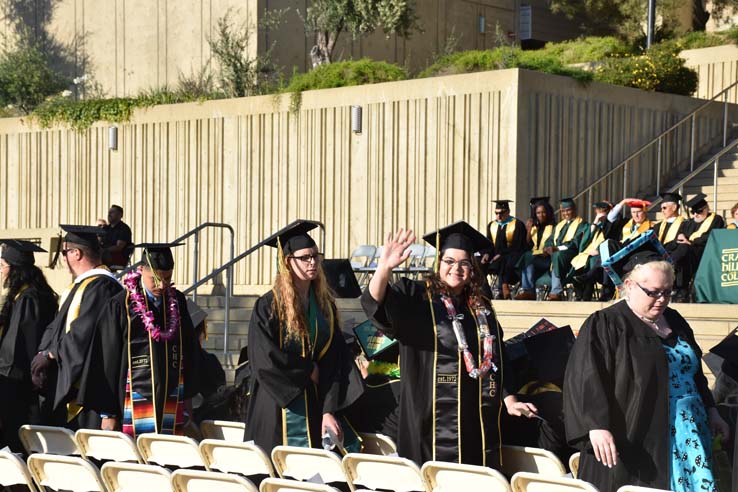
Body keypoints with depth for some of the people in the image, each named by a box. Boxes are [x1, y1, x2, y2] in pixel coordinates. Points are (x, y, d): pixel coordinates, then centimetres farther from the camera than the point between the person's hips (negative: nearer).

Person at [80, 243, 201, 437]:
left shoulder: (177, 302, 6)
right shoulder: (120, 306, -7)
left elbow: (189, 350, 15)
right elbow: (107, 361, -6)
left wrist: (188, 396, 14)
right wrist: (108, 413, -7)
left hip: (172, 403, 4)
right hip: (135, 404, -4)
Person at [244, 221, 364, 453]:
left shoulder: (325, 306, 8)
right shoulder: (268, 306, -5)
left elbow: (335, 363, 2)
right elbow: (264, 358, -14)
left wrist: (330, 410, -8)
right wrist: (309, 370, -6)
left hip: (316, 410, 4)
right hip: (279, 412, -4)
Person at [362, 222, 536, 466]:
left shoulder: (481, 309, 13)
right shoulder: (416, 297, -2)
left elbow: (496, 361, 18)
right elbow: (375, 302, -19)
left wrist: (509, 400, 8)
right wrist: (385, 267, -37)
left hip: (478, 422, 5)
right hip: (434, 418, -5)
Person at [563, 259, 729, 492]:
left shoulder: (674, 322, 16)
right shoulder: (605, 325, -7)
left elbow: (694, 373, 26)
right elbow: (585, 377, -17)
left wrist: (710, 411, 18)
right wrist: (597, 426, -28)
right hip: (634, 441, -6)